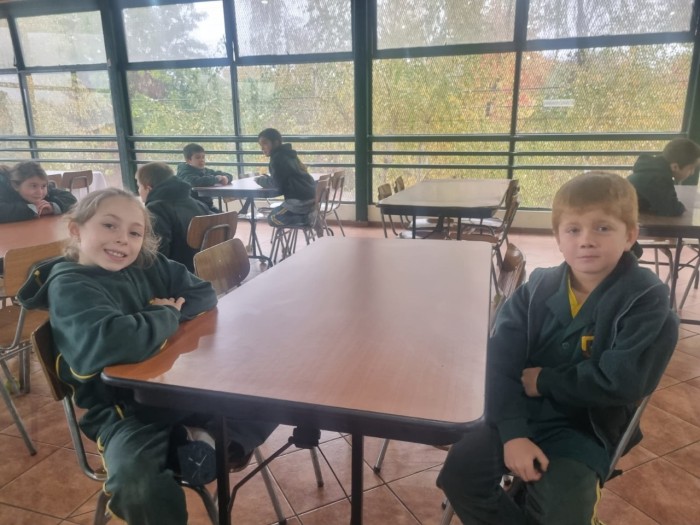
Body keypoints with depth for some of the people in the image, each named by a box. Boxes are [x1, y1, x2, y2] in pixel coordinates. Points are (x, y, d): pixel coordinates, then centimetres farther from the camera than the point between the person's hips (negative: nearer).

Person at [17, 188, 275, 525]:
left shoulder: (149, 265, 4)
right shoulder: (69, 286, -15)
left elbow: (204, 293, 6)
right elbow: (111, 341, -34)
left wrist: (165, 314, -13)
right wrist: (167, 315, -16)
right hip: (125, 410, -6)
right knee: (137, 483, -34)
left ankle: (205, 440, 2)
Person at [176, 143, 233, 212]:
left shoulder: (206, 171, 12)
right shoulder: (185, 173, -8)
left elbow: (229, 175, 19)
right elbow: (196, 182, -32)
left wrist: (225, 178, -7)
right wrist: (216, 178, -19)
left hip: (208, 206, 7)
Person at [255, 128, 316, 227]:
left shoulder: (278, 157, -11)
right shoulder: (286, 154, 18)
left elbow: (276, 183, -14)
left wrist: (260, 180, 3)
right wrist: (265, 177, 10)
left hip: (301, 199, -9)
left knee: (273, 218, 1)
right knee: (277, 212, 26)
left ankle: (307, 219, -7)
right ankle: (307, 216, 10)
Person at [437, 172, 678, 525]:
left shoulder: (647, 301, -10)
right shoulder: (538, 287, -2)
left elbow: (622, 381, -20)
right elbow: (502, 358, -12)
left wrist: (544, 381, -12)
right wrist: (512, 433, -23)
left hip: (584, 428, -2)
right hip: (521, 414, 3)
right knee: (459, 474, -10)